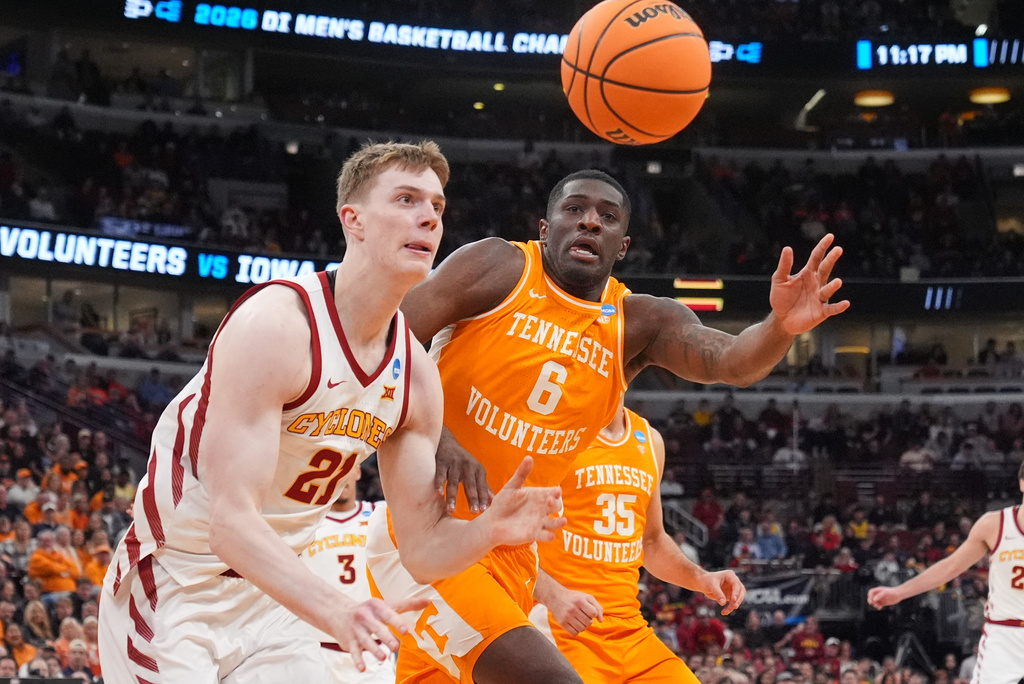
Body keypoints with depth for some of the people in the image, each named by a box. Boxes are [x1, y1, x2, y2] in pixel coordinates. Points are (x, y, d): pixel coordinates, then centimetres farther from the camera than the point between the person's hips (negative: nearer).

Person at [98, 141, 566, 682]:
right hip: (171, 591, -7)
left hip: (268, 597, 7)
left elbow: (423, 548, 2)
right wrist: (335, 611, -45)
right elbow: (232, 522, -31)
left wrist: (488, 530, -20)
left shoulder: (417, 378, -2)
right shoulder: (275, 324, -24)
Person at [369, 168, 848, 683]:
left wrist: (780, 328, -36)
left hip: (509, 557, 6)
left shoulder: (638, 323, 5)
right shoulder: (500, 269, -6)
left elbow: (727, 361, -14)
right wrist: (434, 438, -29)